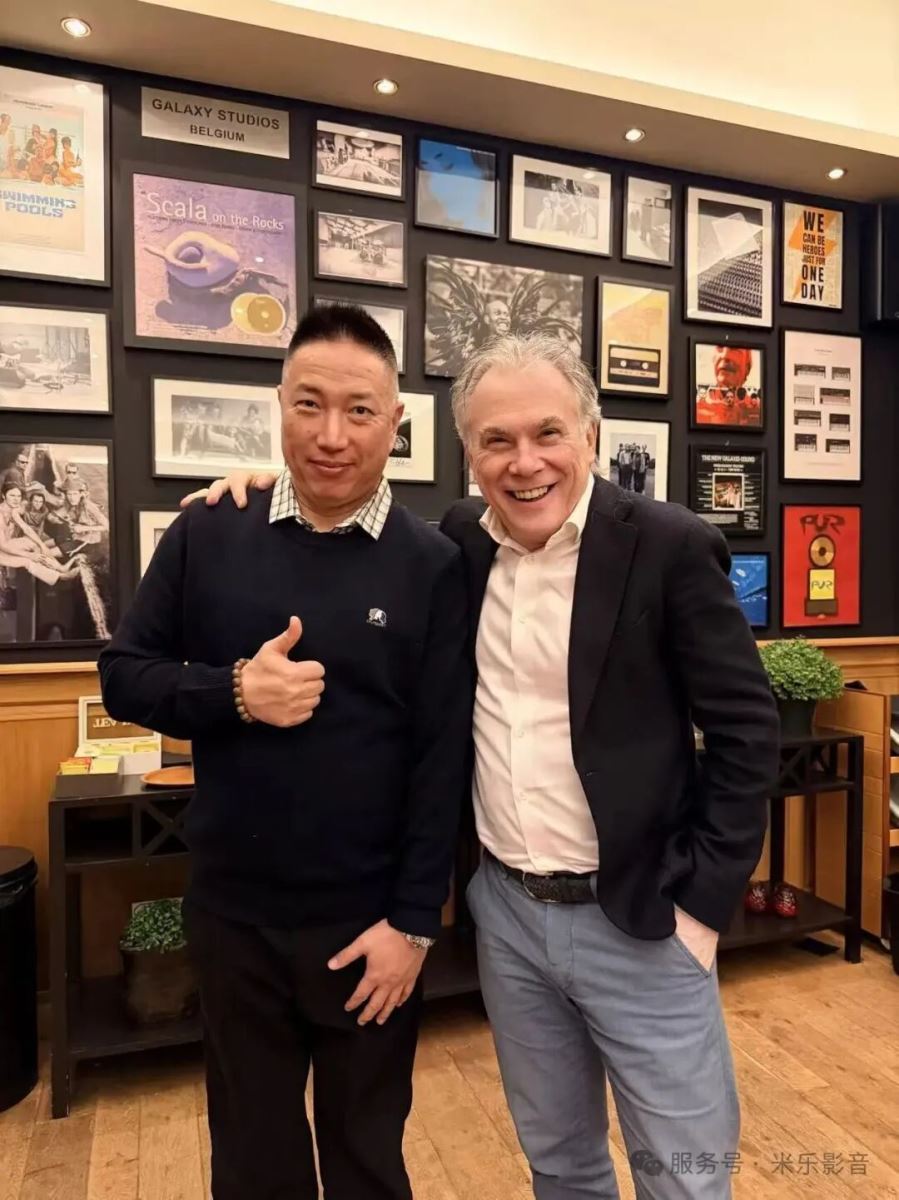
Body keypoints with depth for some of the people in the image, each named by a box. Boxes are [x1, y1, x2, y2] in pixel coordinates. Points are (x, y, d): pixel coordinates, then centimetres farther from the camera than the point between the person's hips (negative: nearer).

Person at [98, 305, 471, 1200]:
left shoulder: (432, 565, -9)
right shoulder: (204, 534, -4)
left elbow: (444, 754, -9)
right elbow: (123, 676, 1)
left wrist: (414, 921, -9)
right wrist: (233, 692, -17)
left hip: (369, 919, -1)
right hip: (231, 909, 2)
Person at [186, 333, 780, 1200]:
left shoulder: (669, 547, -14)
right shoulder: (458, 541, 0)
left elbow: (746, 729, -9)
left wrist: (699, 897, -10)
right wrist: (280, 486, 0)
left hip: (637, 920, -3)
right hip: (506, 911, 4)